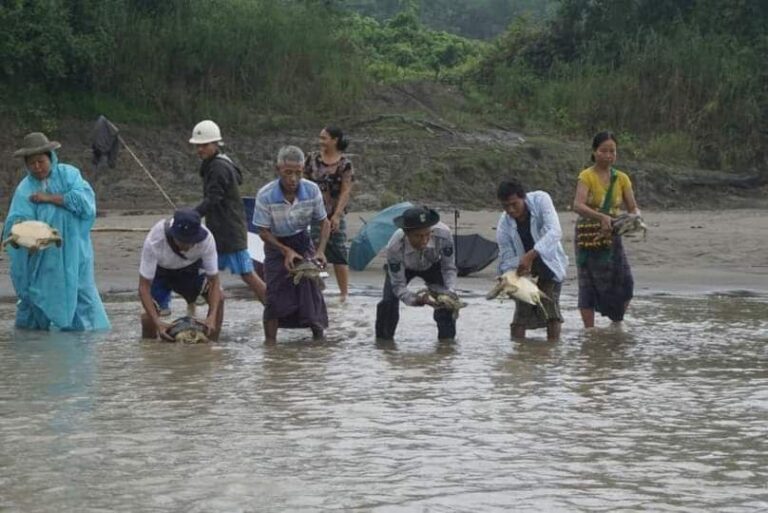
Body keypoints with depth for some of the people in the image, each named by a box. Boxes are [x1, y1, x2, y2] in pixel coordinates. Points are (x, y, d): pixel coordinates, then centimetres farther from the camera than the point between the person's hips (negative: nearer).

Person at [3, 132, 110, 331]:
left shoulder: (68, 174, 2)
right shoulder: (25, 189, 0)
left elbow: (85, 199, -13)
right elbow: (17, 219, -13)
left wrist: (50, 198, -13)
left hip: (71, 255, 0)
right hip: (41, 260, 0)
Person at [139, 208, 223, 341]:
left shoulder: (206, 239, -34)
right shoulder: (154, 241, -40)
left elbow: (214, 281, -24)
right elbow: (144, 287, -34)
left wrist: (212, 316, -39)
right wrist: (157, 322, -45)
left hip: (190, 268, 2)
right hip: (160, 270, -2)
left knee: (218, 298, -17)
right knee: (149, 318, -19)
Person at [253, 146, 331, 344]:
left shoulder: (312, 190, -17)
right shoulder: (265, 195, -25)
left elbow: (324, 222, -4)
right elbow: (264, 231, -15)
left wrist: (320, 251, -17)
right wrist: (286, 252, -23)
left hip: (303, 242, 2)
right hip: (277, 246, -2)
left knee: (312, 290, -6)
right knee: (275, 297, -8)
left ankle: (319, 335, 8)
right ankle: (270, 341, 1)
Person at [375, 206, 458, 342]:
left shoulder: (443, 234, -42)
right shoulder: (394, 248, -44)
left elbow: (449, 268, -24)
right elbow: (398, 285, -33)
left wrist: (450, 292, -41)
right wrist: (415, 299, -52)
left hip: (432, 265, 1)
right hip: (403, 268, -1)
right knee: (388, 302, -17)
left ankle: (447, 337, 3)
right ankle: (383, 339, 6)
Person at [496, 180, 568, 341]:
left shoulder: (540, 200, -24)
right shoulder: (504, 225, -18)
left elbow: (554, 232, -35)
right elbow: (507, 259, -12)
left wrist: (531, 255, -44)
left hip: (549, 263, -2)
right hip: (524, 271, 2)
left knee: (551, 310, -13)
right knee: (521, 312, -4)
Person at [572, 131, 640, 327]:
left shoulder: (621, 178, 5)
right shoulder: (587, 176, -9)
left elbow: (633, 208, 3)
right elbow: (578, 205, -24)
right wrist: (601, 217, -40)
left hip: (611, 237, 4)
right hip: (589, 236, -4)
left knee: (623, 283, -4)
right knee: (589, 285, -1)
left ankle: (617, 325, 16)